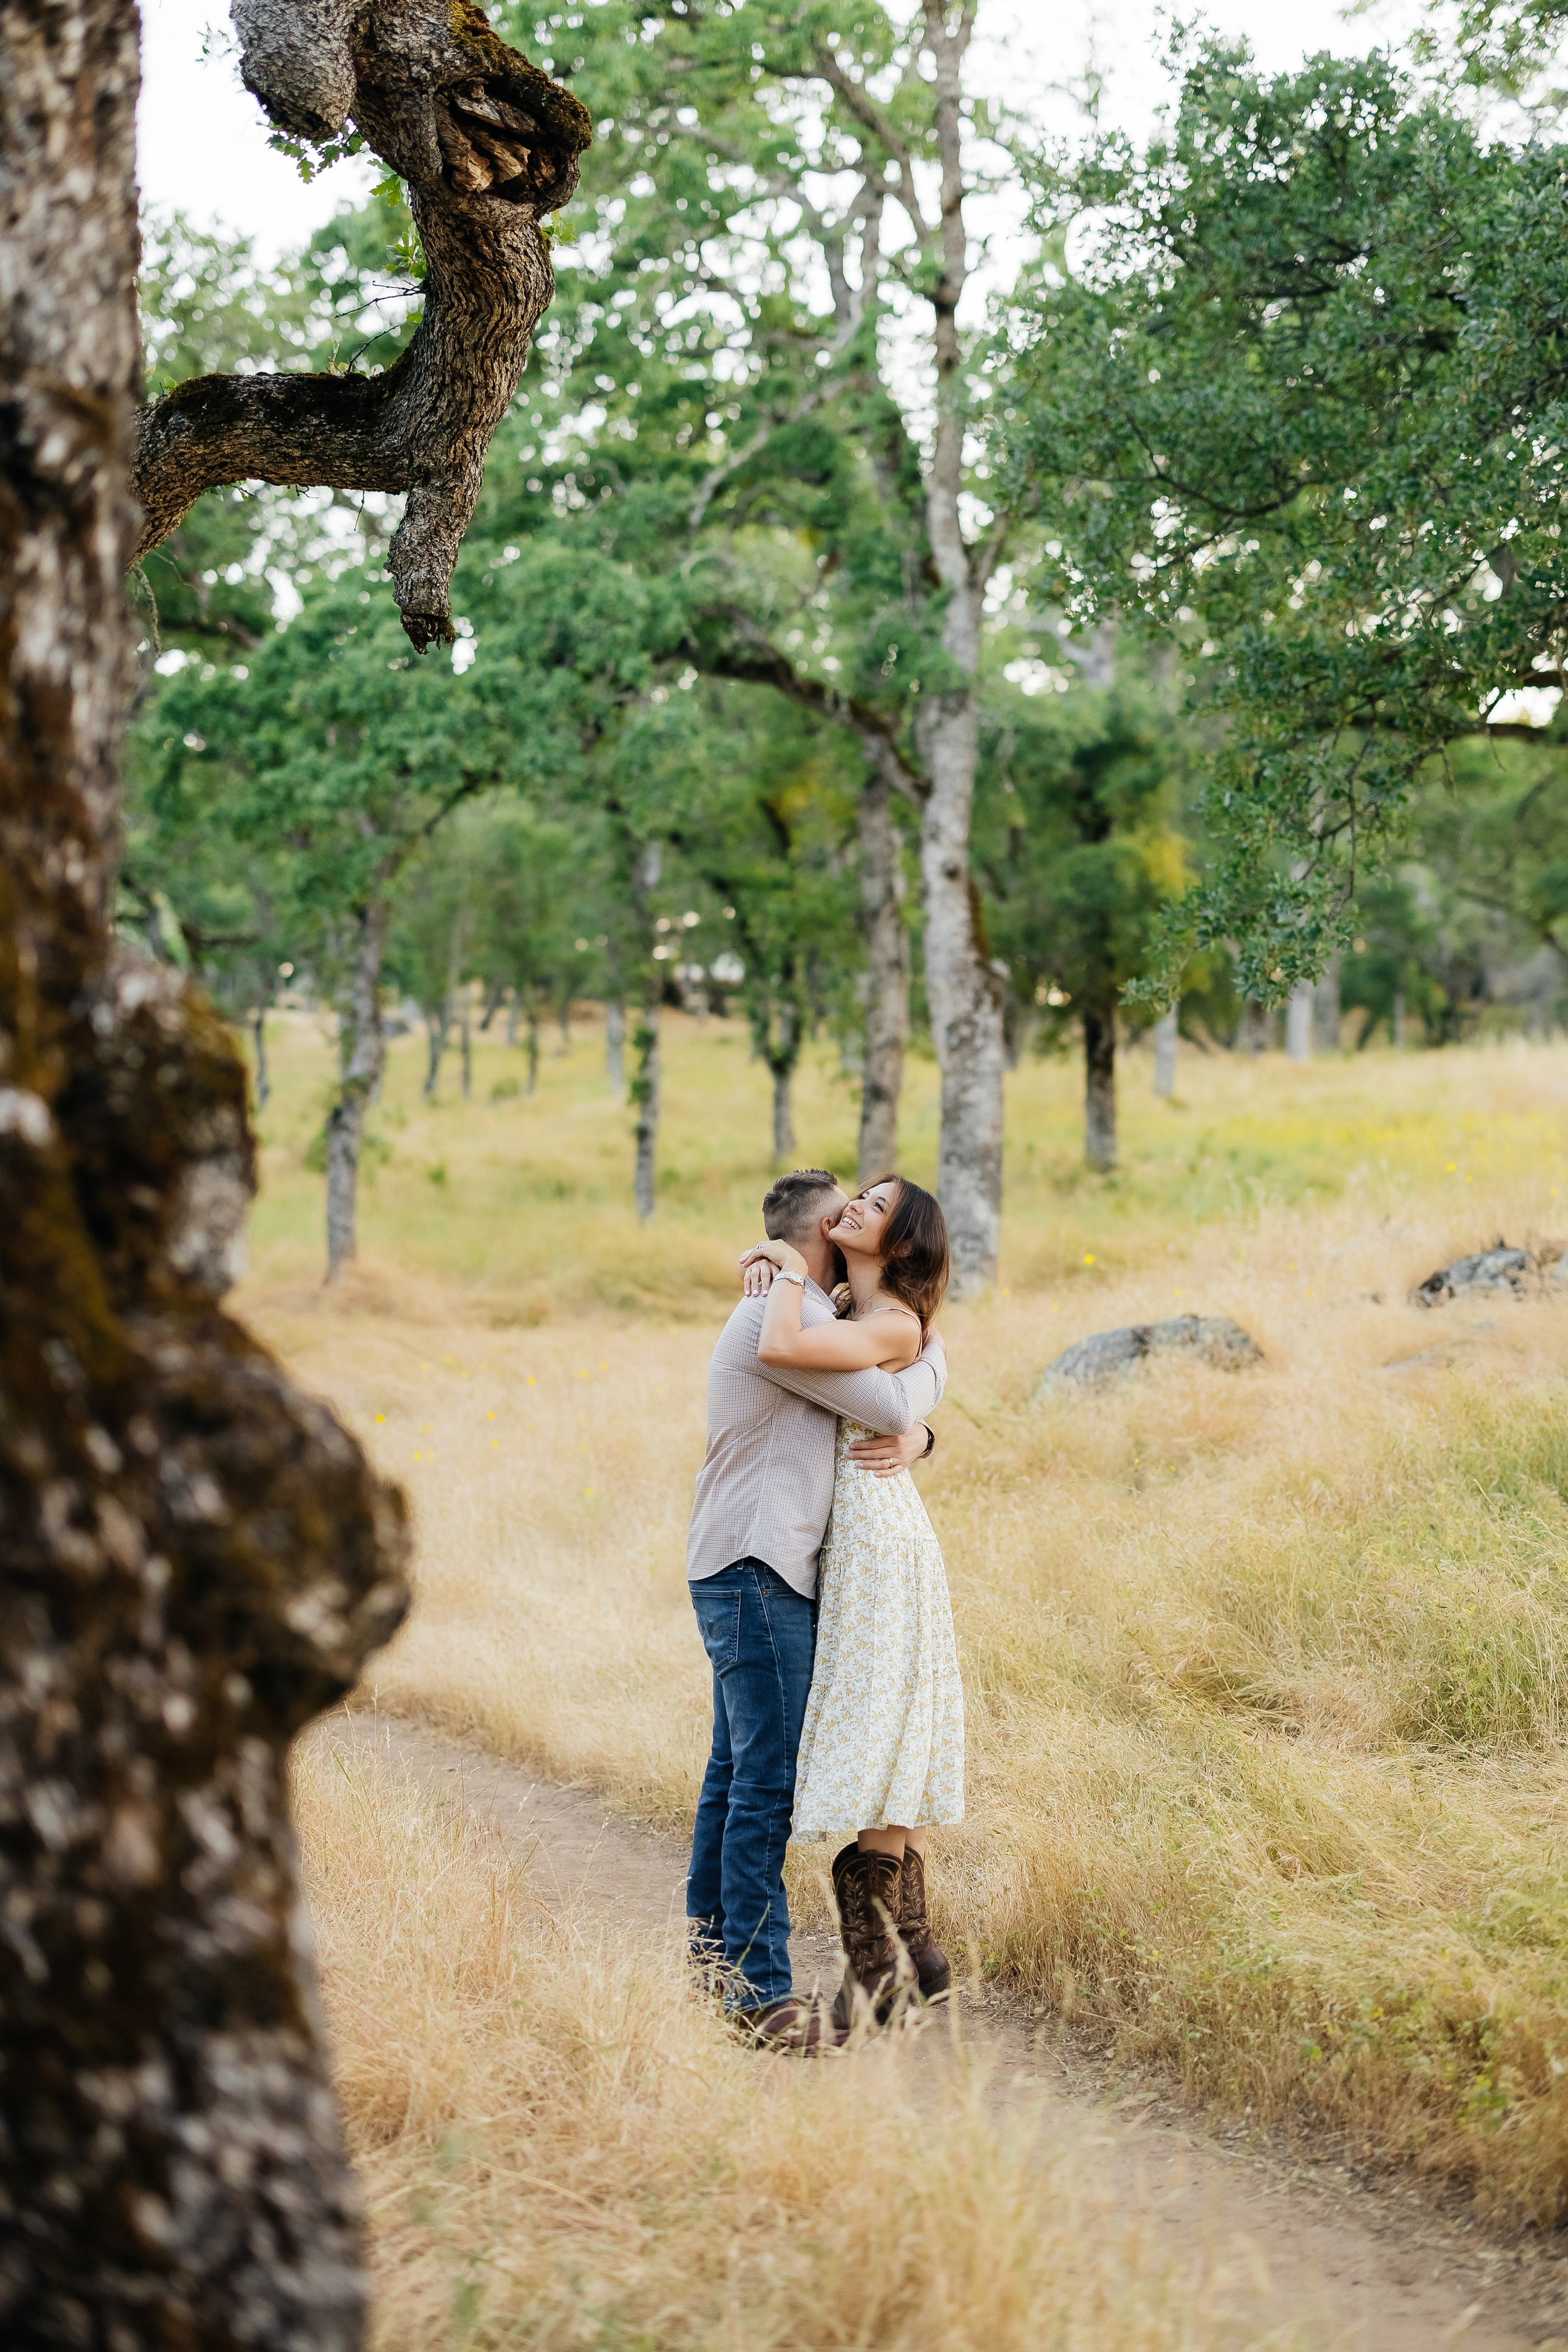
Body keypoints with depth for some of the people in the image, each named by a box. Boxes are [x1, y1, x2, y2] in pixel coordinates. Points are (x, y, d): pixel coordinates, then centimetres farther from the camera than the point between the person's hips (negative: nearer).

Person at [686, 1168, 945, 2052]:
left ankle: (714, 1938, 26)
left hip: (757, 1572, 11)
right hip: (756, 1571, -11)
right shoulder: (786, 1318, -14)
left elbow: (894, 1415, 20)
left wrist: (912, 1438, -4)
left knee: (740, 1766, 17)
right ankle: (761, 1988, -13)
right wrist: (933, 1355, 5)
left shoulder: (805, 1315, 19)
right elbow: (895, 1403, -15)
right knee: (768, 1780, -12)